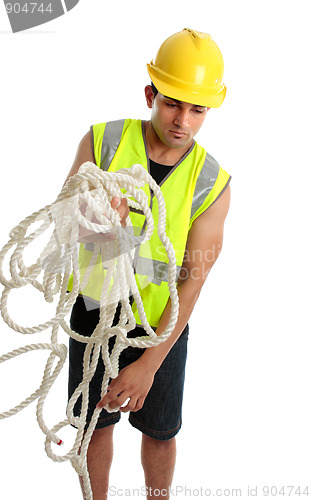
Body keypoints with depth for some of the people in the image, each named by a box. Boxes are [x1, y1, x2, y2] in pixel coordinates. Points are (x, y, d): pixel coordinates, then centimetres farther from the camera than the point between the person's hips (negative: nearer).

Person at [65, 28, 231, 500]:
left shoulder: (212, 185, -15)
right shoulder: (102, 141, -13)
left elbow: (192, 282, -16)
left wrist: (149, 364, -21)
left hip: (160, 324, 0)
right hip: (93, 308, 1)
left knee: (159, 433, 15)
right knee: (97, 425, 16)